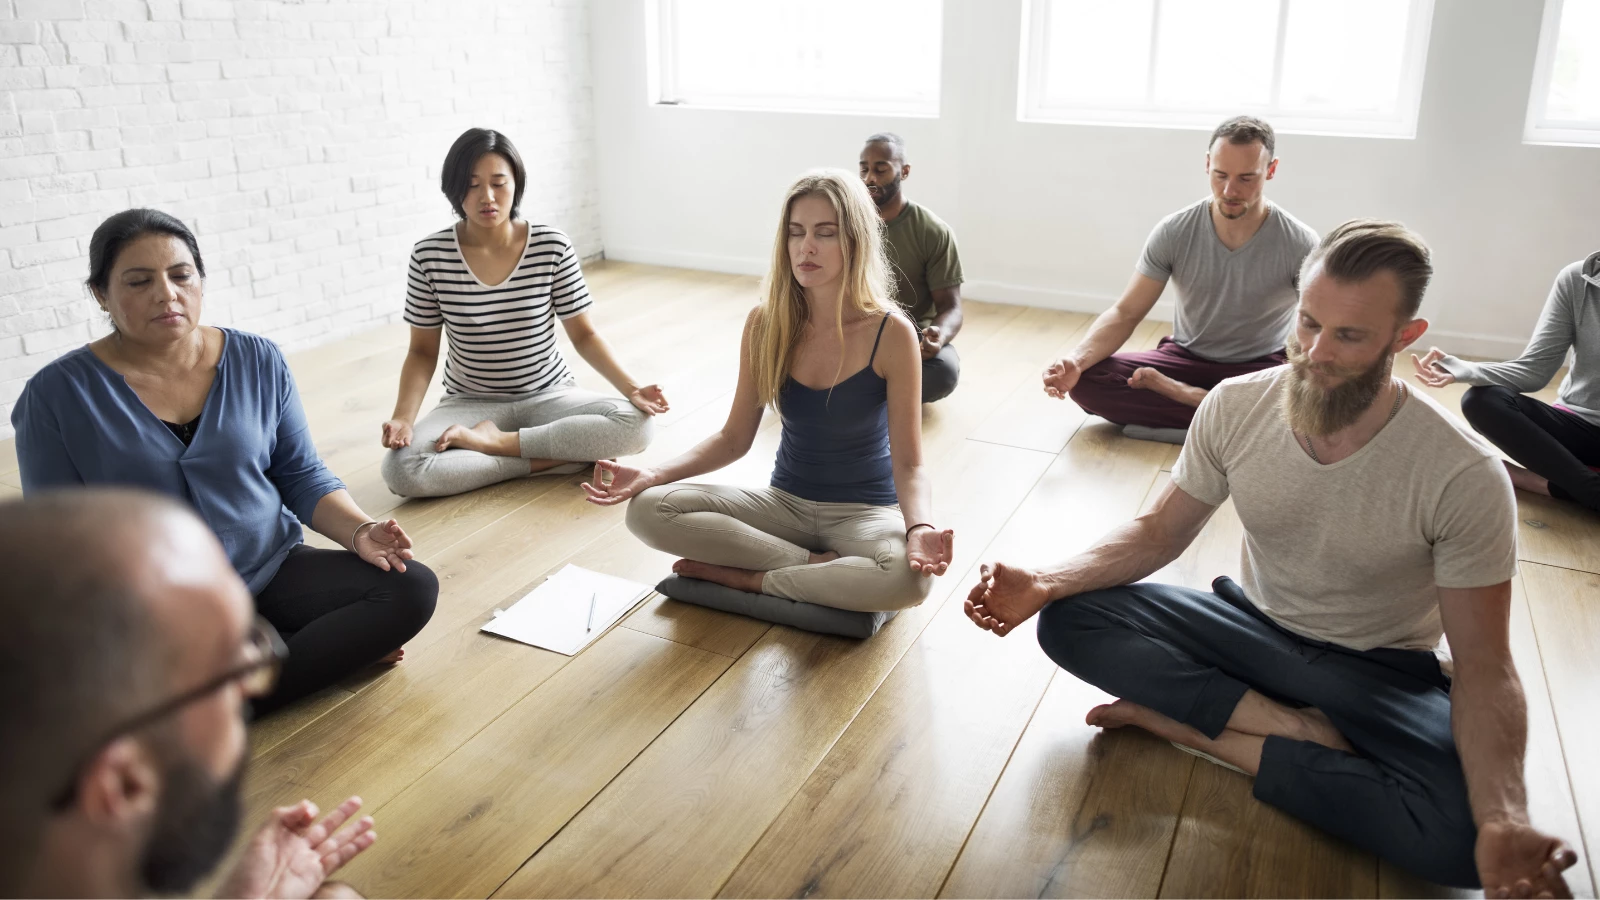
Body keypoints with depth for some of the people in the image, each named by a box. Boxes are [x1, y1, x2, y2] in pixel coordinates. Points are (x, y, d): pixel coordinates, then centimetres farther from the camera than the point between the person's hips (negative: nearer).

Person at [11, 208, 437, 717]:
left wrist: (360, 532, -11)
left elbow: (303, 478, 8)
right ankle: (341, 646, -11)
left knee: (413, 588, -20)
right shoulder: (59, 394, -4)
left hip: (274, 572, 3)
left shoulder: (259, 361, 3)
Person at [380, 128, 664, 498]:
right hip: (471, 403, 0)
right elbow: (422, 350, -1)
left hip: (549, 396, 0)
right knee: (399, 469, -29)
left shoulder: (552, 247, -11)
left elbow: (584, 334, -2)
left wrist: (631, 388, -18)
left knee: (635, 425, -27)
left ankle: (497, 442, -16)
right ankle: (548, 458, -17)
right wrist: (403, 417, -19)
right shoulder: (430, 255, -9)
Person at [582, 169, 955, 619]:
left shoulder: (890, 332, -16)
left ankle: (746, 577, -16)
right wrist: (652, 475, -14)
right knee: (648, 509, -18)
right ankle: (820, 565, -15)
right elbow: (735, 438, 1)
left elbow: (908, 464, -15)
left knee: (910, 577, -38)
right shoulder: (766, 324, -6)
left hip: (865, 511, -3)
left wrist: (920, 527, -37)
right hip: (785, 502, 3)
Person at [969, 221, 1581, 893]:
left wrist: (1505, 823, -38)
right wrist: (1048, 582, -21)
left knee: (1464, 834, -33)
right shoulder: (1235, 407, -14)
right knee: (1069, 619, -20)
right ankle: (1299, 730, -16)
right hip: (1253, 626, 3)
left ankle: (1185, 725, -20)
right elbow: (1160, 532, -2)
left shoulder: (1465, 476, -23)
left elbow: (1483, 668, -19)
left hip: (1380, 669, -2)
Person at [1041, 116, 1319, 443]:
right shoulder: (1174, 232, -10)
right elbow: (1126, 314, -10)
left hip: (1260, 367, -2)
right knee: (1084, 380, -25)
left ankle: (1169, 391, -24)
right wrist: (1077, 358, -30)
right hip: (1186, 357, 2)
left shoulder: (1300, 245, -14)